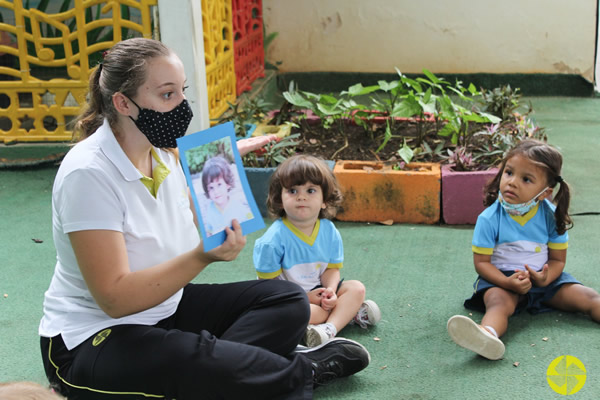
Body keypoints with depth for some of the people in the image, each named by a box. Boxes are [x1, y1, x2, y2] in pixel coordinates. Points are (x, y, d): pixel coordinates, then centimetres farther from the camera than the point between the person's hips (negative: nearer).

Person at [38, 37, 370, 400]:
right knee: (203, 361, -36)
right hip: (94, 341, -8)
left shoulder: (163, 150, 1)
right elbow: (115, 298, -28)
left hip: (166, 306, 9)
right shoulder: (88, 175, -24)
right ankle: (304, 370, -10)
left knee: (287, 300, -3)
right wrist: (202, 257, -37)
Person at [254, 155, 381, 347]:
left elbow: (332, 268, 1)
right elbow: (269, 281, -17)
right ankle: (348, 312, -19)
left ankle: (329, 328, -31)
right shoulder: (273, 239, -20)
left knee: (357, 288, -8)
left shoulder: (329, 231, -5)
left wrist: (330, 291, -22)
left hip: (318, 290, 5)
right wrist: (305, 298, -20)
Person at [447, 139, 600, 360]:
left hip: (545, 278, 5)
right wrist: (508, 283, -27)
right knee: (498, 301, -35)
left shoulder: (551, 216, -5)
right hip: (502, 278, -4)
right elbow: (481, 262, -12)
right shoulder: (489, 219, -13)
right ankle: (488, 333, -66)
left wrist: (545, 278, -22)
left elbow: (558, 259, 0)